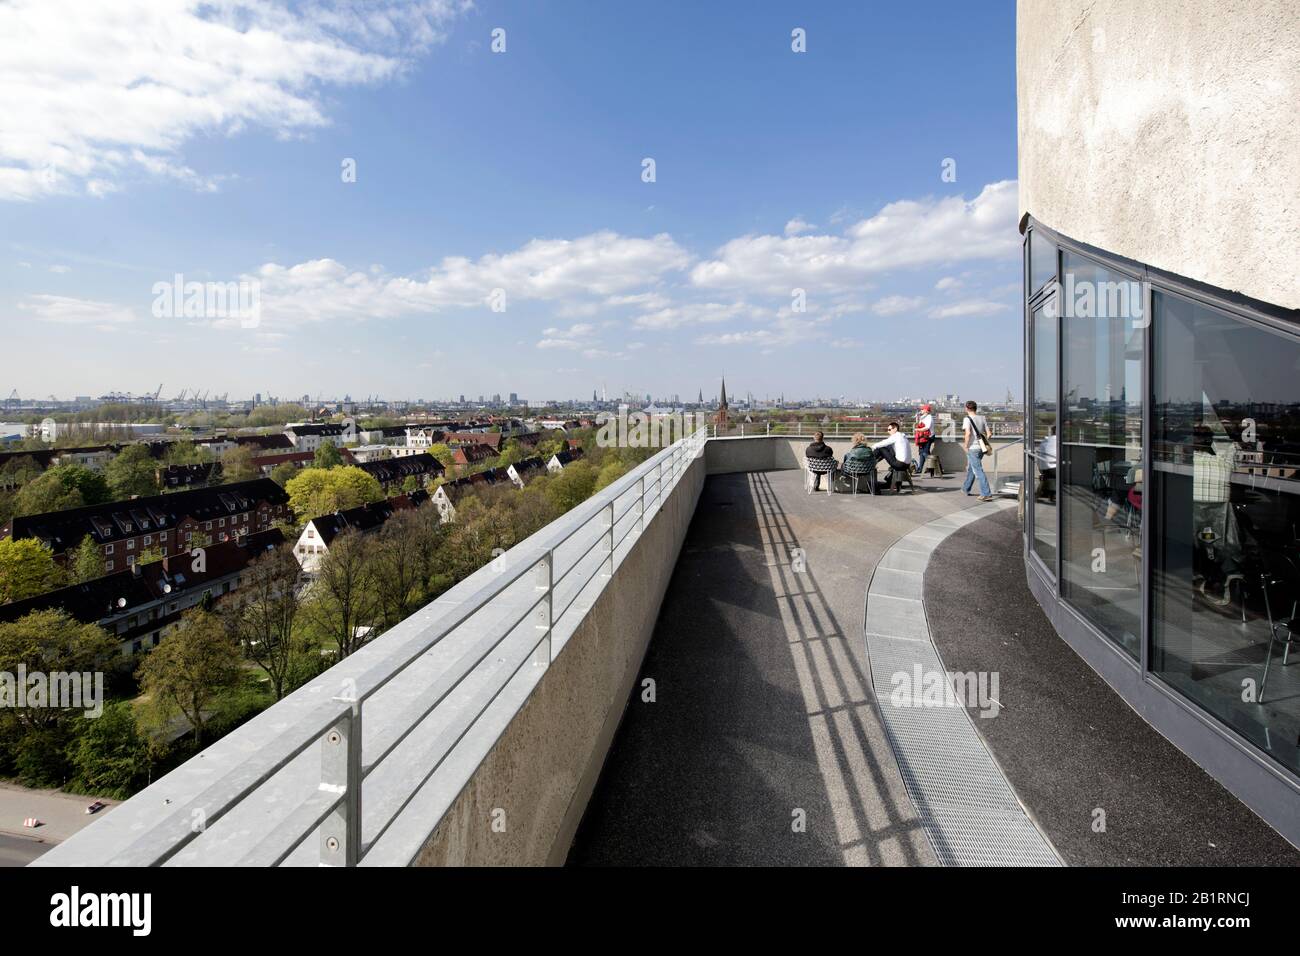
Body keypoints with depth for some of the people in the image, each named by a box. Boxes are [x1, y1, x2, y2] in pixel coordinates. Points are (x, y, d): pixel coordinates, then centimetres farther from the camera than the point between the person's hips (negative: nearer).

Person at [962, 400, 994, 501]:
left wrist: (966, 446, -13)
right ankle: (966, 489, 37)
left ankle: (986, 494, -11)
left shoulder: (967, 419, -11)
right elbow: (988, 433, 6)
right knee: (970, 469, 23)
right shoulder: (982, 418, 8)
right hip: (981, 448, 7)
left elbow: (968, 433, -24)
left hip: (972, 448, -7)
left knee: (978, 471, -7)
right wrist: (983, 443, 16)